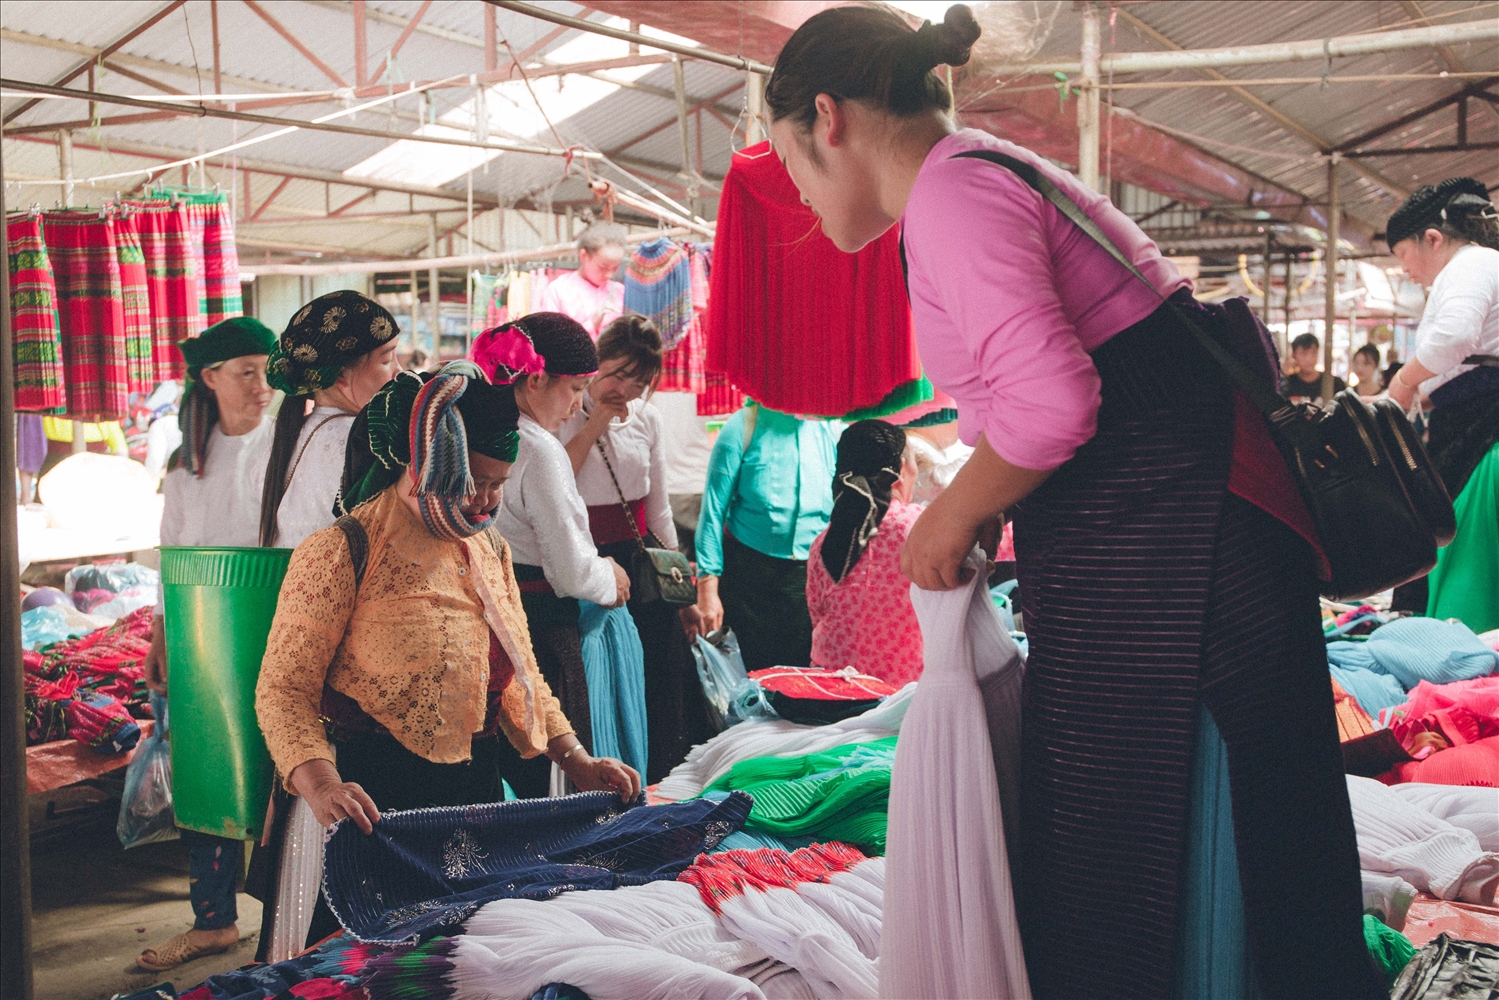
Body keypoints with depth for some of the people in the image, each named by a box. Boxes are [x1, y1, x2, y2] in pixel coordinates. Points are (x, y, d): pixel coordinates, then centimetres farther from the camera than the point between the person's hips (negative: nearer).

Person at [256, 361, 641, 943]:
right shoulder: (340, 555, -13)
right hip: (381, 802, -6)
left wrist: (576, 761, 3)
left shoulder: (488, 551, 10)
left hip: (481, 791, 7)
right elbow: (283, 691, -15)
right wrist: (321, 787, -31)